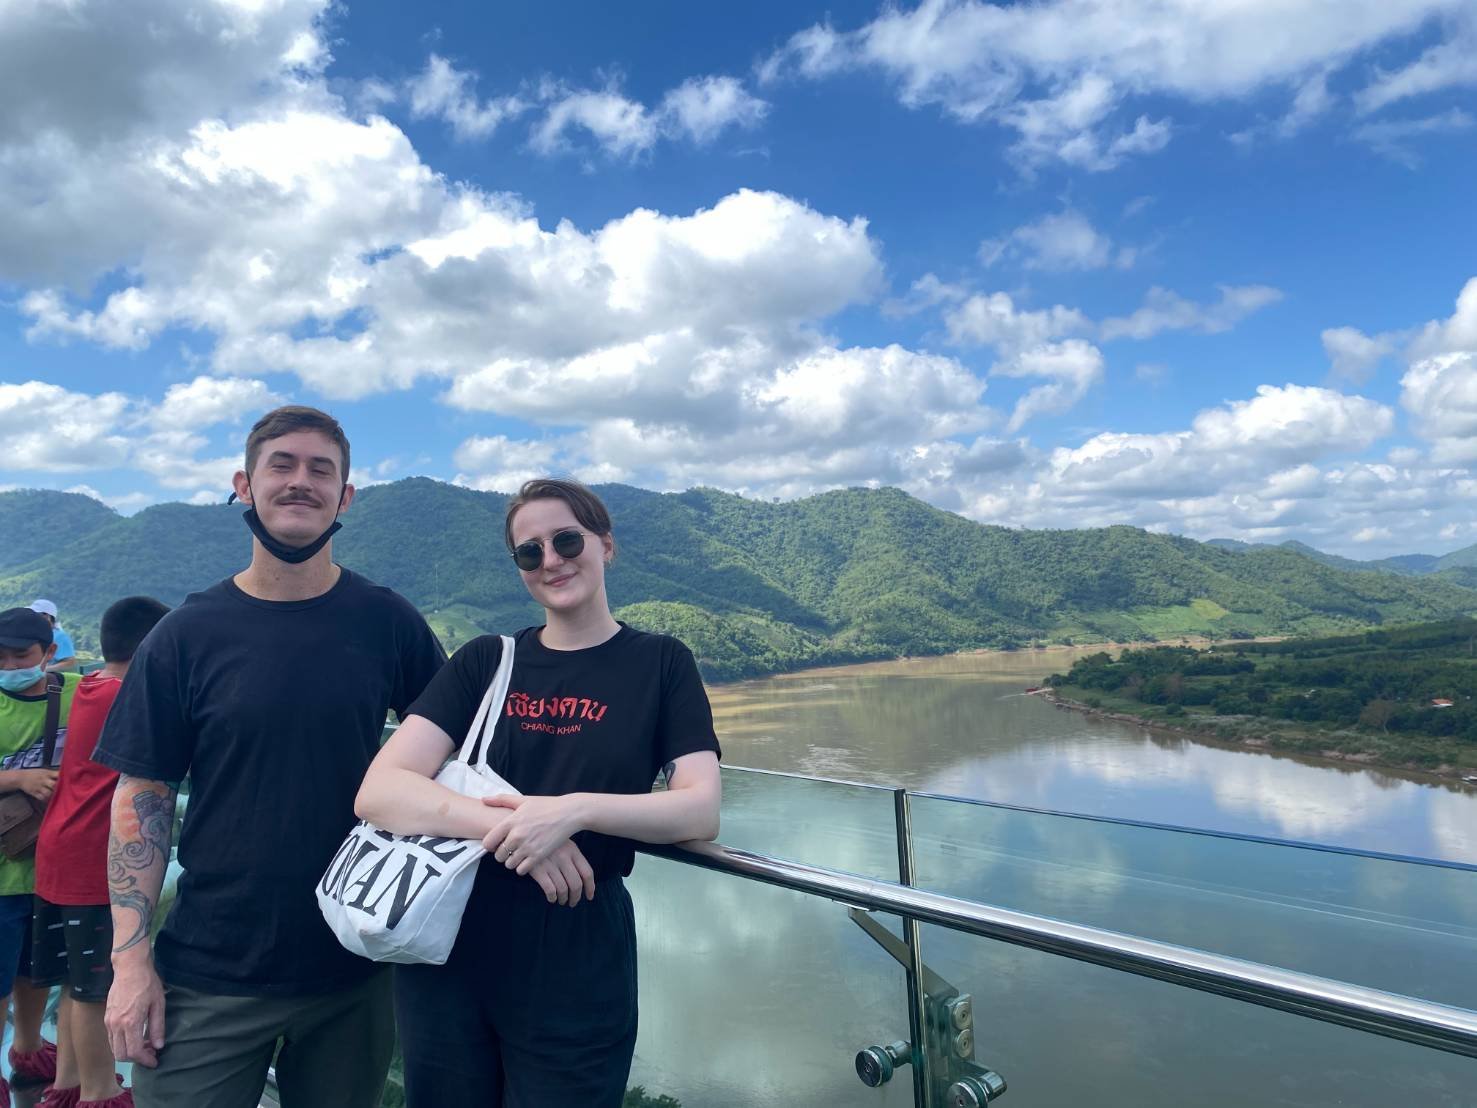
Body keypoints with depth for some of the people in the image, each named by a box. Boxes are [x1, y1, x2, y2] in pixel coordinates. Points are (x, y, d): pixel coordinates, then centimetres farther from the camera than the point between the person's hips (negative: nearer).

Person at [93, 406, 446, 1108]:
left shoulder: (387, 623, -4)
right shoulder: (187, 635, -5)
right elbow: (141, 798, -2)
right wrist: (130, 960, -6)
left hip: (353, 974, 1)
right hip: (208, 979, -1)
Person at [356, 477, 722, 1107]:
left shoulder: (660, 664, -1)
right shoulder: (486, 661, 3)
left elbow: (701, 812, -11)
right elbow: (377, 794, -7)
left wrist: (576, 810, -26)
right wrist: (506, 825, -23)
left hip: (578, 972, -2)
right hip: (449, 952, 2)